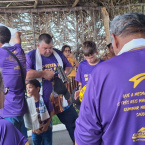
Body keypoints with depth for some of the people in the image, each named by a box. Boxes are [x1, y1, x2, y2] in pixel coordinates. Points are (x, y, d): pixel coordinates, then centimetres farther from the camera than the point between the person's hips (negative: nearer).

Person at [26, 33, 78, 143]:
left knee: (73, 122, 12)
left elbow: (69, 66, 15)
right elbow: (25, 74, -22)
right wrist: (44, 74, -22)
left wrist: (65, 73, -8)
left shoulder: (58, 53, 5)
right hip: (43, 100, -3)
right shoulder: (31, 56, -8)